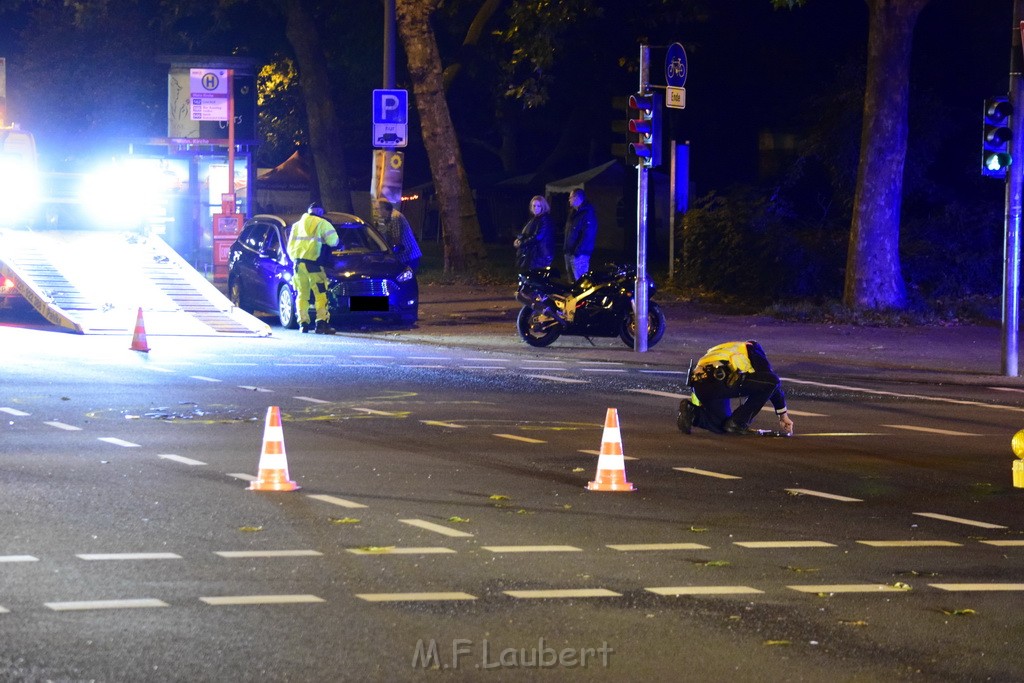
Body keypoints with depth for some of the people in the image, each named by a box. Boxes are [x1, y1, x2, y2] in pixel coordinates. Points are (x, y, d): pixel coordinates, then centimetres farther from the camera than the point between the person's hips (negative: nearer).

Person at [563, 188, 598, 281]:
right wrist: (566, 250, 16)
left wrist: (577, 251, -24)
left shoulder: (588, 213, -13)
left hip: (579, 255, -10)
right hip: (570, 252, 10)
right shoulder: (573, 213, 17)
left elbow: (588, 235, -21)